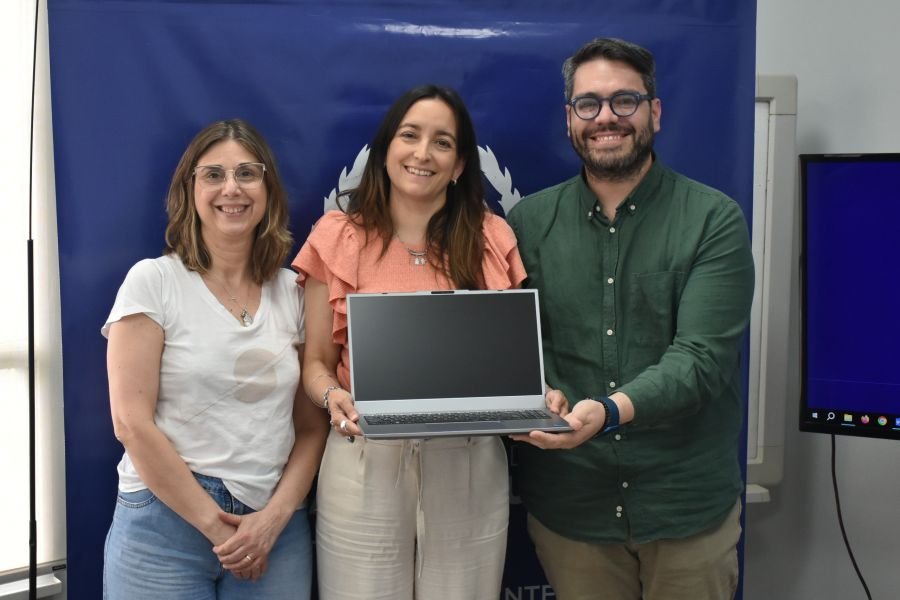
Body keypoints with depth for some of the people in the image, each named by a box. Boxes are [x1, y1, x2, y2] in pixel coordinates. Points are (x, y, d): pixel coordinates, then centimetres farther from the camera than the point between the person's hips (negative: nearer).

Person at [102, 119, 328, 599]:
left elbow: (312, 425, 6)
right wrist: (215, 525, -11)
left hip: (274, 526, 3)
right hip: (166, 522, -3)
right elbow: (132, 423, -10)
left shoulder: (292, 291, 5)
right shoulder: (152, 281, -5)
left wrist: (275, 516, -8)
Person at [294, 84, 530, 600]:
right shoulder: (339, 237, 2)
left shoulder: (492, 238, 4)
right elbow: (316, 361, 3)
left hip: (470, 464, 1)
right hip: (364, 462, -1)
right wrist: (333, 397, -17)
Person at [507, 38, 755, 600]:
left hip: (686, 502, -1)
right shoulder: (529, 222, 2)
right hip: (567, 503, 2)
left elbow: (701, 357, -15)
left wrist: (607, 412, -31)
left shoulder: (714, 219, -5)